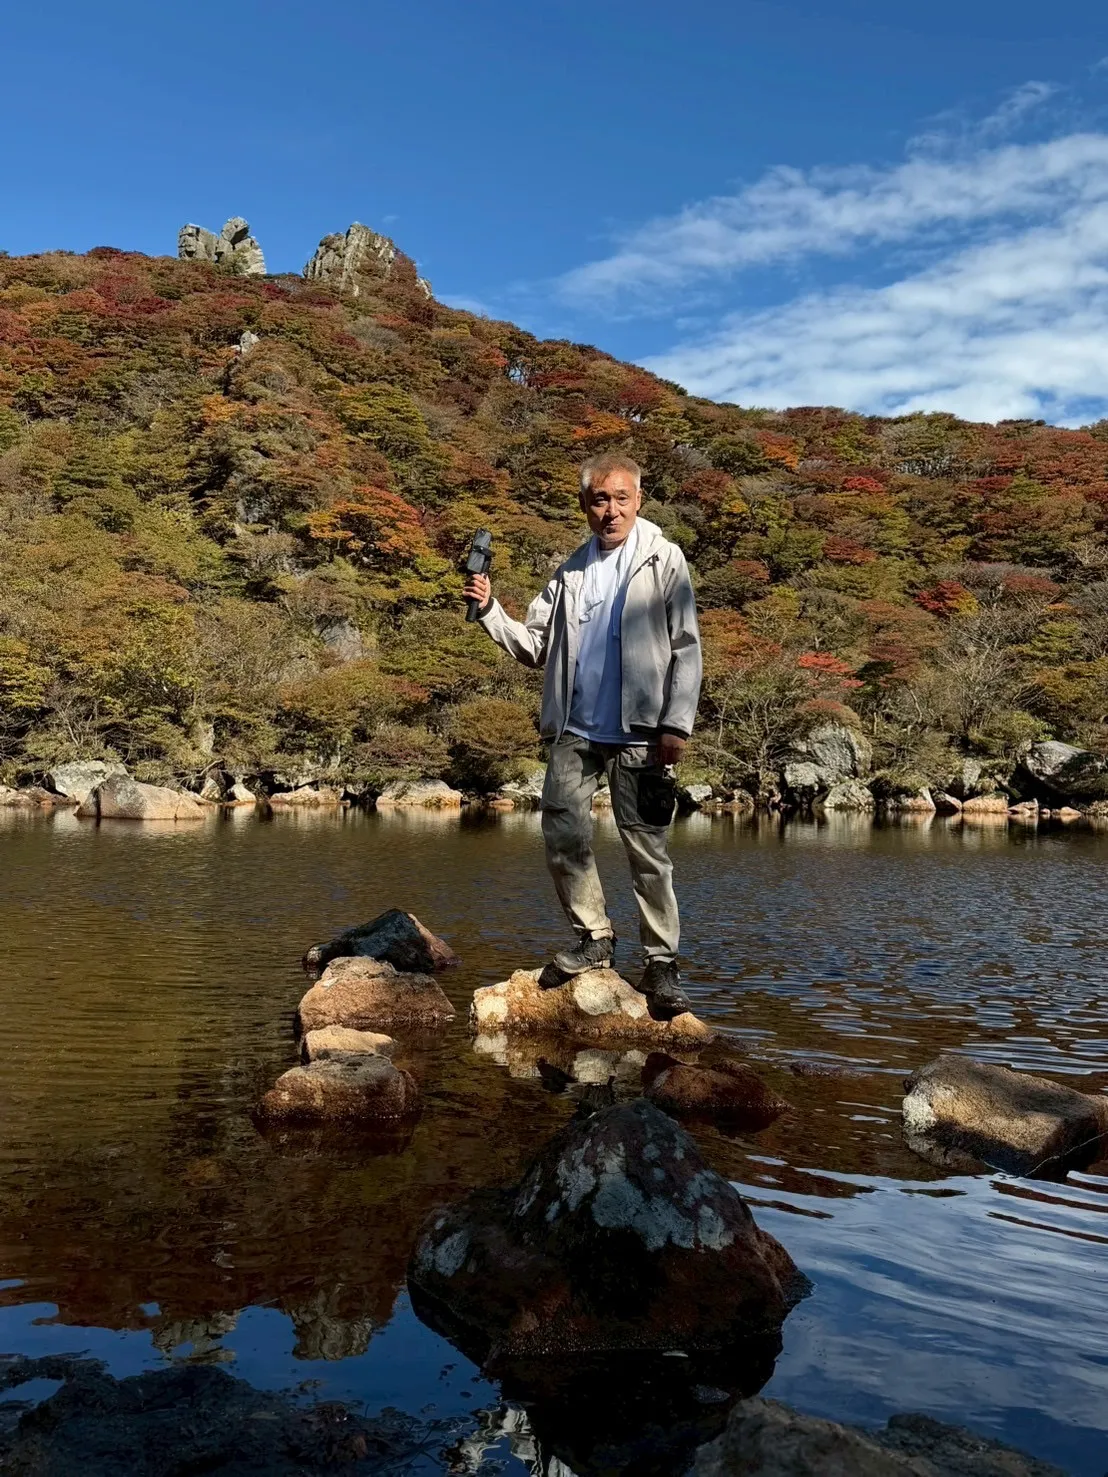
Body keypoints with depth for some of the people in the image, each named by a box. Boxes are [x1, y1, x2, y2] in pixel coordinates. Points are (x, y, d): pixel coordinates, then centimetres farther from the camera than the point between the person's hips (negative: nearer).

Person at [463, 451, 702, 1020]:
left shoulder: (663, 560, 1)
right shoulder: (571, 572, 15)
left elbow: (685, 648, -5)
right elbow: (533, 646, 12)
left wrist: (677, 724, -13)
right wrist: (489, 610, -3)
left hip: (639, 732, -4)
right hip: (576, 732, 4)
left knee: (647, 848, 0)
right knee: (562, 835, 3)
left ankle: (661, 962, 10)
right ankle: (593, 937, 20)